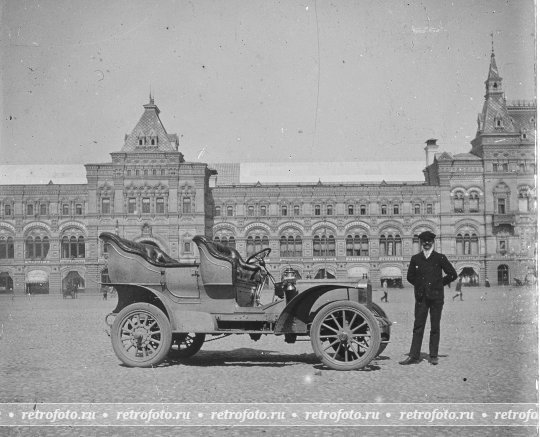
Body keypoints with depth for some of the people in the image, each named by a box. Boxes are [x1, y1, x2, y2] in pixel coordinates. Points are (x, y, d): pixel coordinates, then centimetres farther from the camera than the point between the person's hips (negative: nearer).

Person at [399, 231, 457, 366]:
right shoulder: (415, 259, 7)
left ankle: (434, 356, 12)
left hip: (436, 297, -1)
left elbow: (453, 275, 5)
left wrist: (439, 283, 6)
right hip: (421, 297, 1)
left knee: (435, 327, 3)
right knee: (418, 327, 0)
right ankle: (414, 356, 1)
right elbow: (410, 277, 19)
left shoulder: (440, 258, 2)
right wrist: (420, 285, 11)